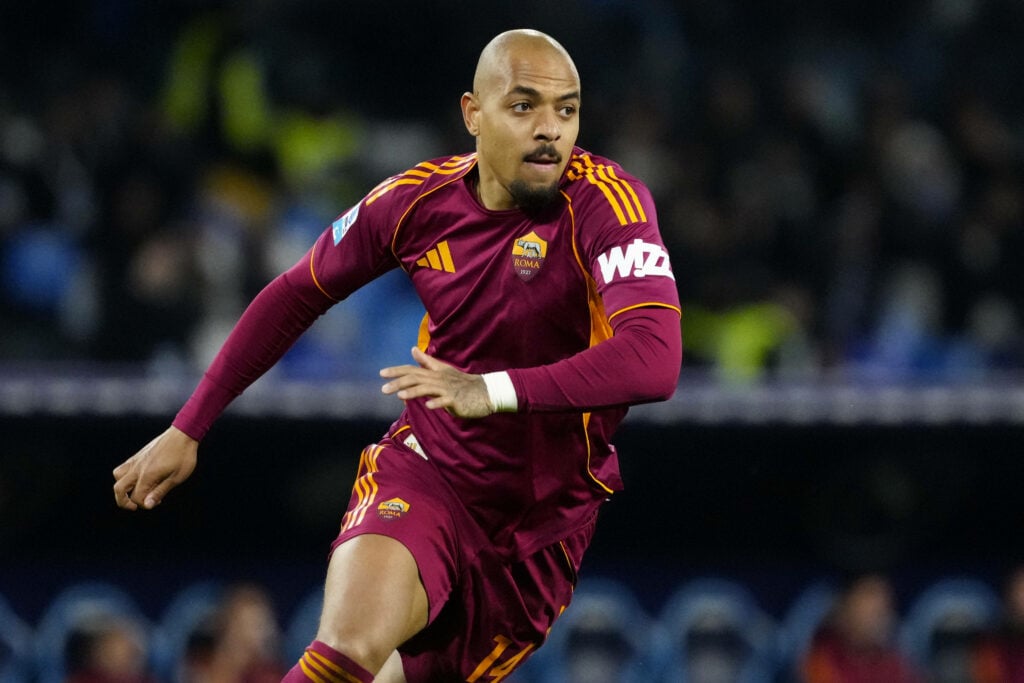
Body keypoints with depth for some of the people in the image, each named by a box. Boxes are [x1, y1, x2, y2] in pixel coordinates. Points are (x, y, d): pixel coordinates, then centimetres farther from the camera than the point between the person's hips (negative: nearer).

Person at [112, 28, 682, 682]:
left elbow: (655, 360, -35)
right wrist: (188, 430, 11)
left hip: (547, 517, 0)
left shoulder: (608, 202, -19)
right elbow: (296, 295, 10)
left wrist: (493, 391, -45)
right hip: (427, 473, 0)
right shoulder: (419, 199, -7)